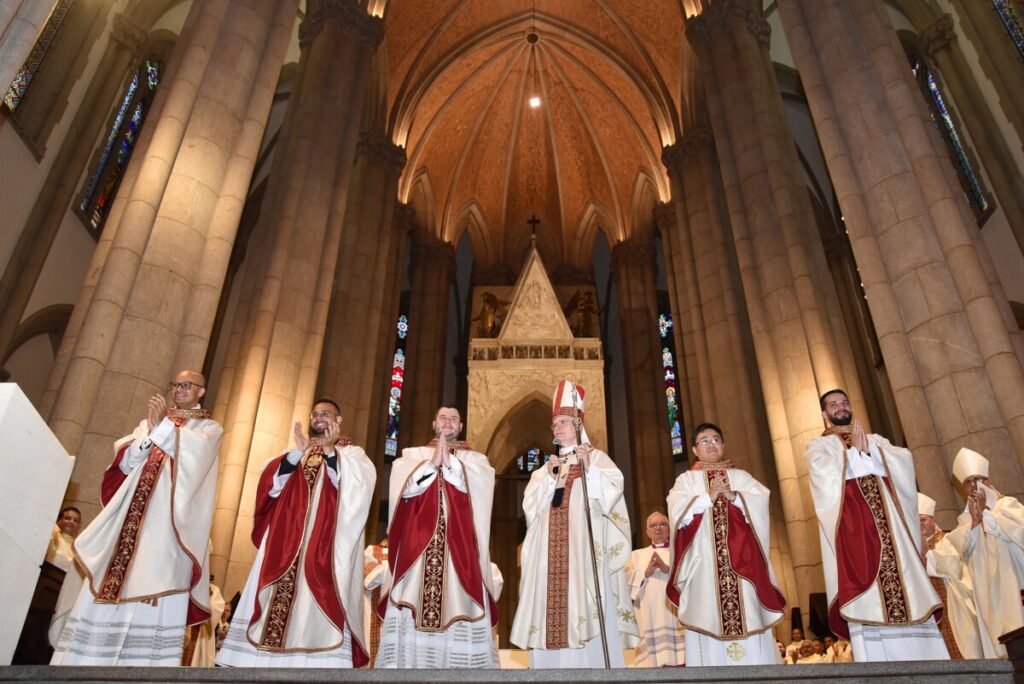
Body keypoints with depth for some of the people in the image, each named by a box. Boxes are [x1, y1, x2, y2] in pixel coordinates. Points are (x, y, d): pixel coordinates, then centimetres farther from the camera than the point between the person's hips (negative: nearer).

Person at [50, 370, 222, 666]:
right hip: (134, 508, 5)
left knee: (153, 585, -12)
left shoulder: (209, 428, 13)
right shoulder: (149, 422, 24)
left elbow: (195, 453, -9)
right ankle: (90, 658, -1)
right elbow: (126, 463, 11)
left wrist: (164, 425, -8)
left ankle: (143, 663, -12)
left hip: (170, 514, -4)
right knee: (106, 587, -3)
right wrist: (150, 429, -4)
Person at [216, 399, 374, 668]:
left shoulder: (352, 453, 12)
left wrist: (330, 451, -20)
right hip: (287, 539, 4)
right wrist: (297, 452, -11)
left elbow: (355, 485, -9)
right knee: (276, 601, -3)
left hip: (326, 542, -4)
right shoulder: (295, 452, 22)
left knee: (319, 602, -12)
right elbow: (270, 481, 5)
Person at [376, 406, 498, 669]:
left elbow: (478, 489, -5)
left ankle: (460, 664, 1)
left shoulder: (475, 458, 15)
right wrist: (432, 462, -12)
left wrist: (449, 462, -14)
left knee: (459, 603, -7)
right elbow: (405, 487, -2)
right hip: (418, 541, 1)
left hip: (459, 544, 0)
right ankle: (409, 662, 3)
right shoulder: (412, 454, 16)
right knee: (413, 600, -5)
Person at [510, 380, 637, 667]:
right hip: (552, 551, 4)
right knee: (552, 608, -4)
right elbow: (530, 504, 11)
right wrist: (549, 477, -2)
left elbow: (611, 492, -5)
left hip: (585, 547, -4)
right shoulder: (546, 467, 22)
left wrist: (589, 468, -15)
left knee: (588, 613, -11)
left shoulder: (596, 457, 9)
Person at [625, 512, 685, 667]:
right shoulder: (637, 554, 22)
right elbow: (629, 578, 6)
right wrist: (645, 573, -11)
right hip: (648, 616, 1)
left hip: (674, 611, -1)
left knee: (676, 658, -12)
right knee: (650, 660, -10)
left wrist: (669, 569, -16)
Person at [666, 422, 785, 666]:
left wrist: (734, 496, -12)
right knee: (709, 616, -7)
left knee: (750, 616, -3)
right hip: (705, 561, -2)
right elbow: (677, 512, -5)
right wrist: (708, 497, -13)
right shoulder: (686, 479, 12)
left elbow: (761, 502, 3)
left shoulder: (741, 476, 18)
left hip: (741, 559, 2)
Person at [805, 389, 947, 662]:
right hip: (851, 526, -4)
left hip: (888, 523, 4)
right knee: (867, 603, -13)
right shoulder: (818, 446, 15)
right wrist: (854, 450, -4)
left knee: (910, 592, -4)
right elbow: (826, 474, -7)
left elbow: (904, 461, 6)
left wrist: (868, 449, -6)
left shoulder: (876, 440, 26)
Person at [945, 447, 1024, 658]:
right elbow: (958, 549, 0)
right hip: (986, 587, 3)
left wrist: (985, 513, -7)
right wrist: (974, 521, -9)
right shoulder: (965, 518, 16)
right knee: (996, 628, -5)